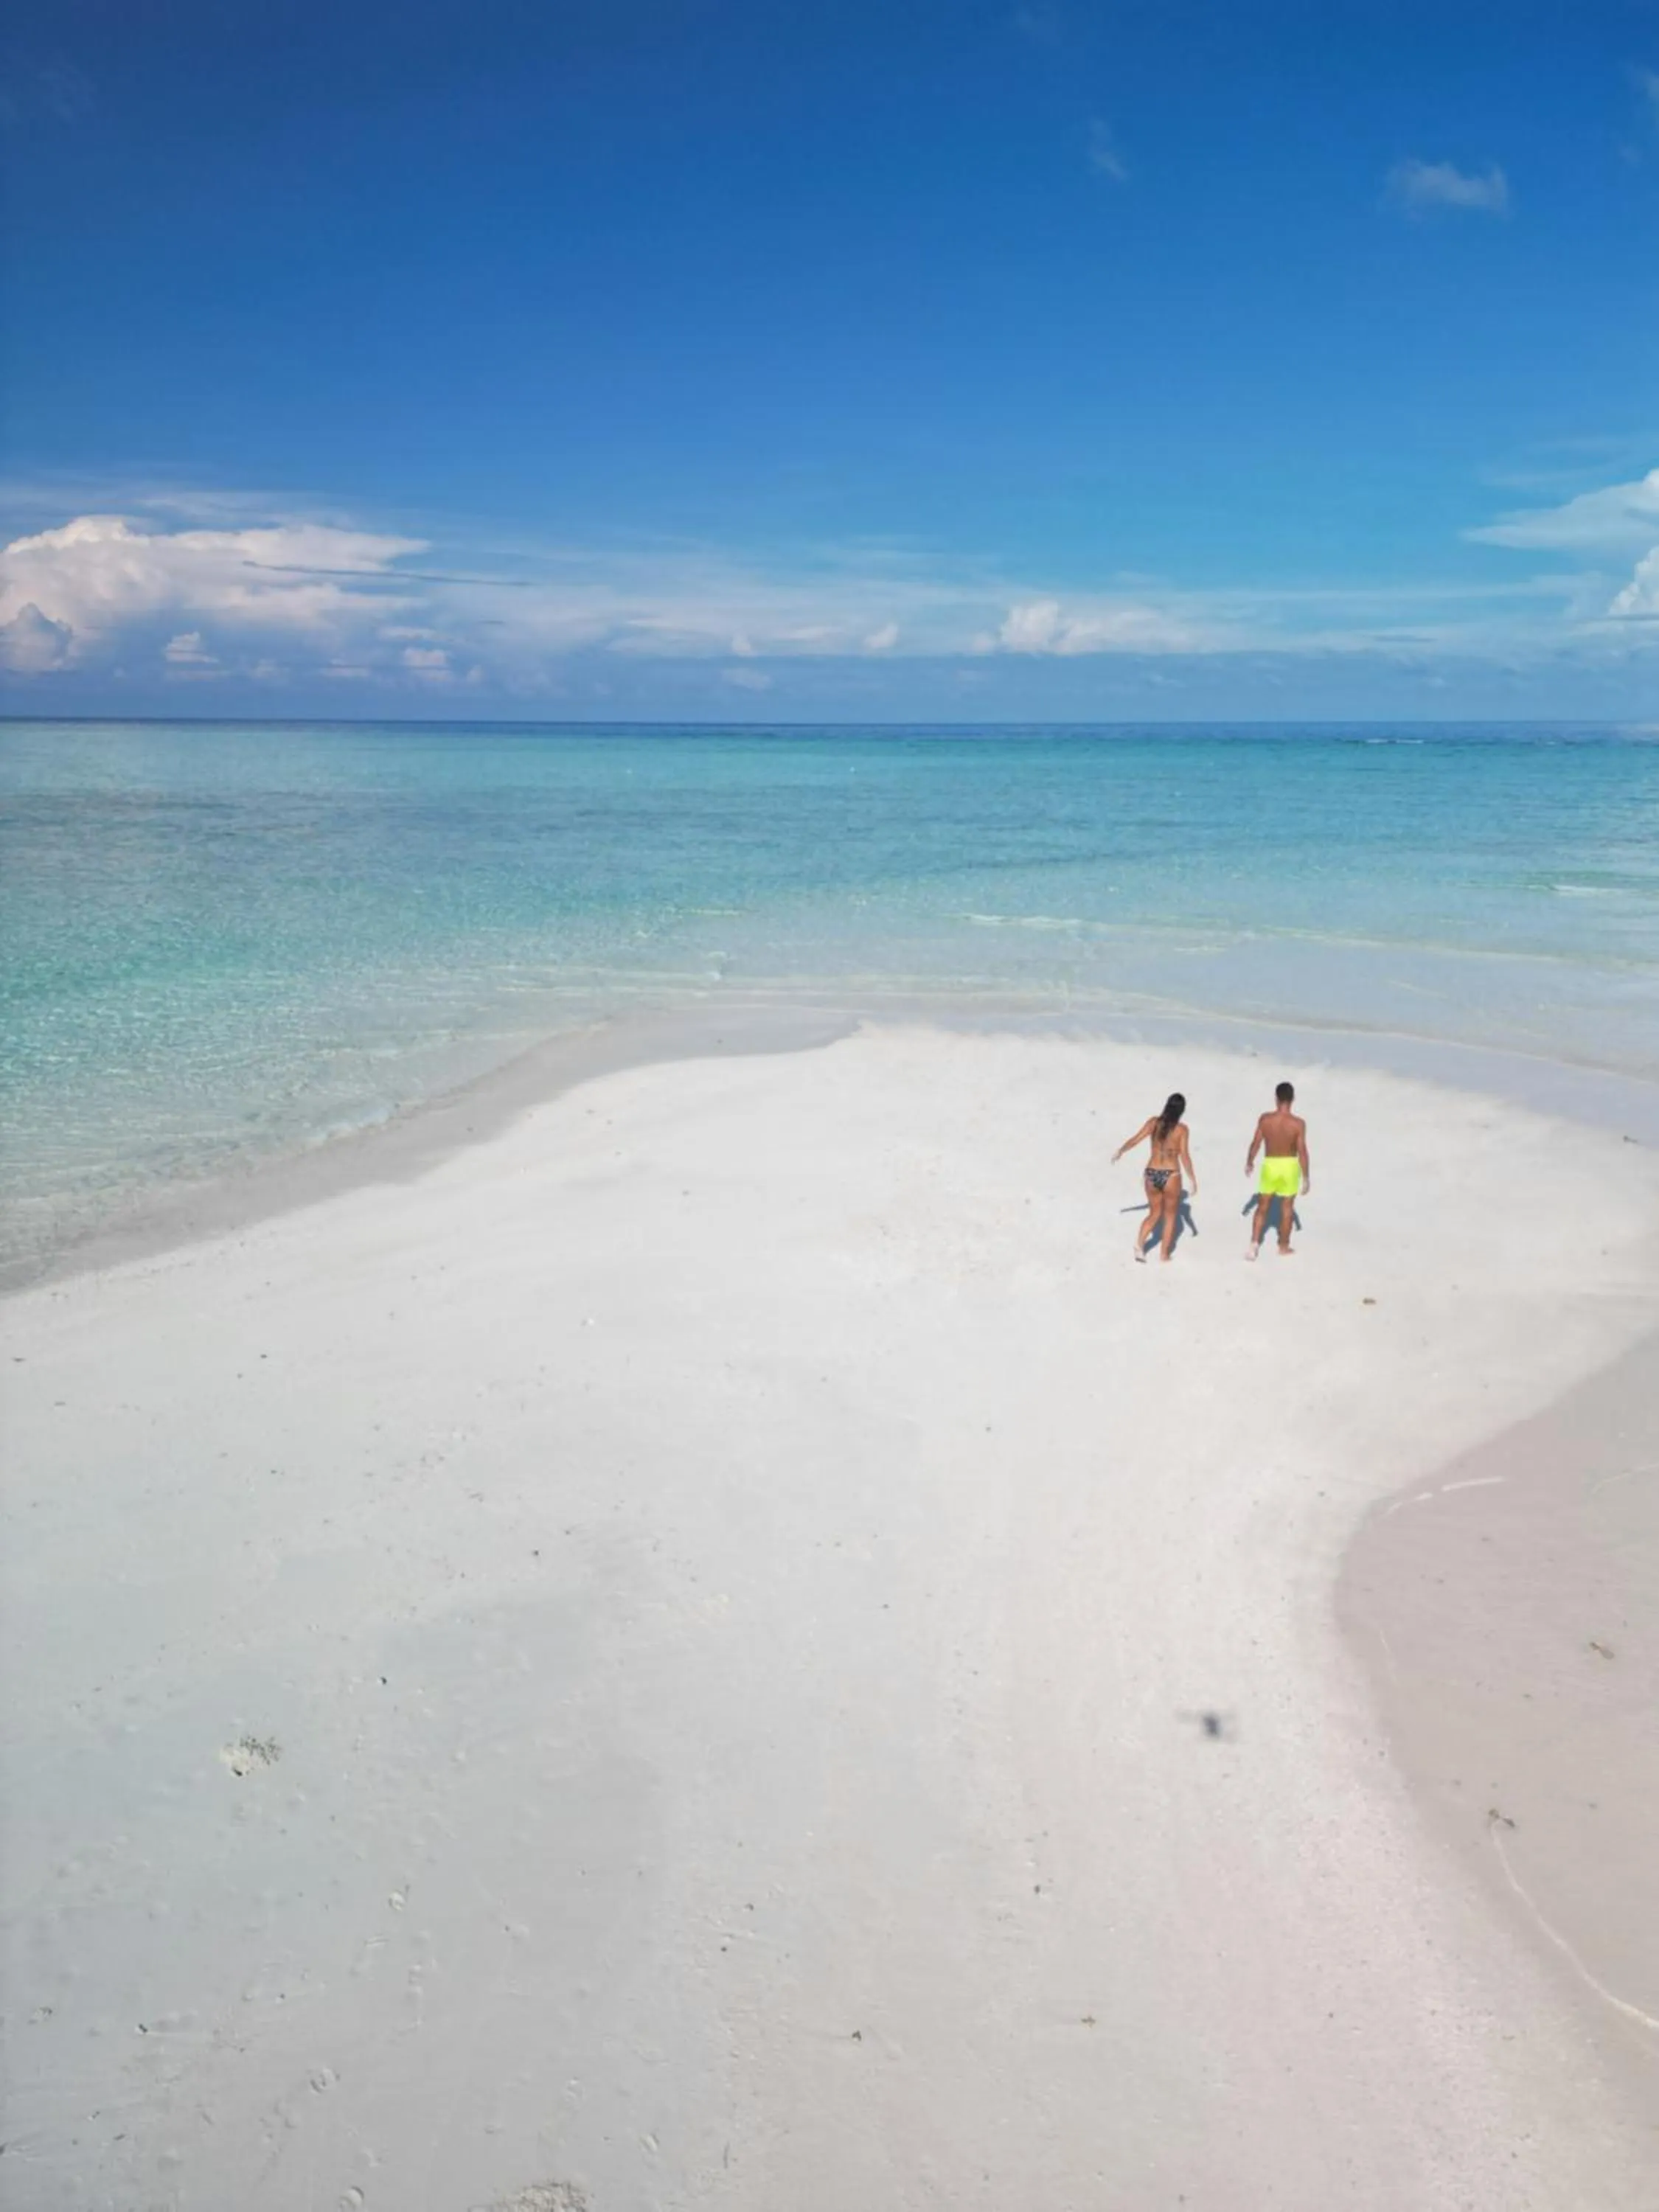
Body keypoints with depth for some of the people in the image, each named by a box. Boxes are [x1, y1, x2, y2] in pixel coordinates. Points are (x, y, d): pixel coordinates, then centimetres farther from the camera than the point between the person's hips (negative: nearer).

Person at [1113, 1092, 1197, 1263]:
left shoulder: (1154, 1122, -1)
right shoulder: (1181, 1128, -10)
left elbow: (1134, 1140, 0)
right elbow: (1184, 1156, -14)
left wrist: (1119, 1152, 17)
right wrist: (1194, 1180, -7)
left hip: (1152, 1174, 3)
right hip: (1170, 1176, -3)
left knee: (1154, 1214, 21)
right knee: (1170, 1215, 18)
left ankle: (1139, 1245, 1)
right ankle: (1165, 1254, 23)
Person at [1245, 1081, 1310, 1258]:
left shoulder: (1264, 1119, -12)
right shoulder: (1298, 1123, -16)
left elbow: (1256, 1143, -3)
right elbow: (1302, 1152, -14)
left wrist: (1249, 1162, 15)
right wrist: (1306, 1177, -5)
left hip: (1270, 1165, 1)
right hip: (1290, 1166, -1)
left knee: (1263, 1207, 15)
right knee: (1287, 1208, 14)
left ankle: (1254, 1244, 5)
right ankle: (1283, 1248, 25)